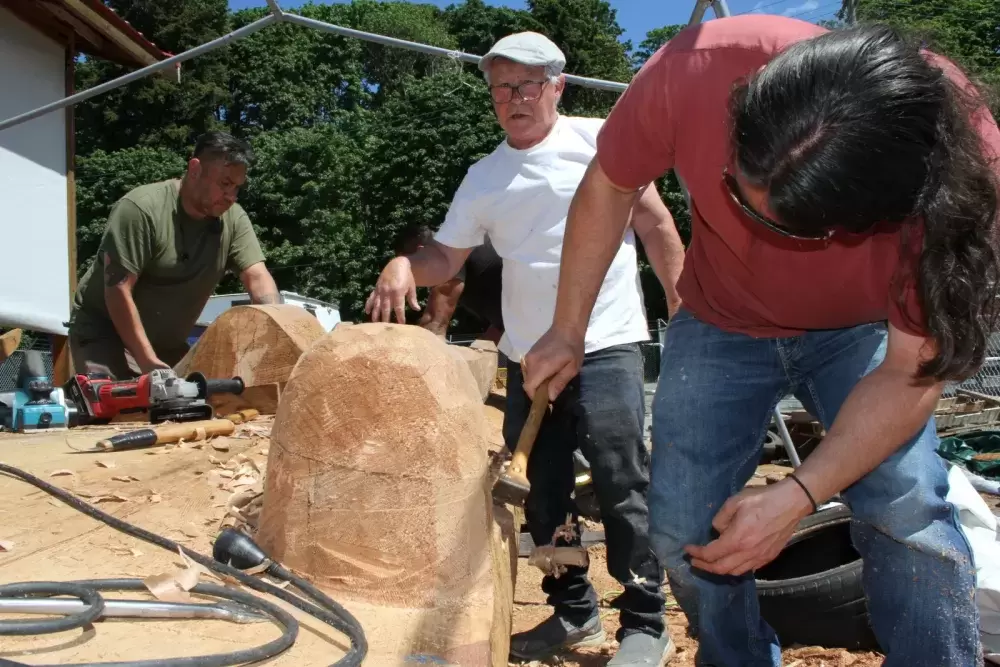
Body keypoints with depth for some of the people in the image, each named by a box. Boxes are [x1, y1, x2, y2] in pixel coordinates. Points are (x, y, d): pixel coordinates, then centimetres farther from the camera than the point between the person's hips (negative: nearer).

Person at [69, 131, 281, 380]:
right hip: (103, 332, -6)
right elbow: (118, 290, -26)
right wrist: (148, 363, -26)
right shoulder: (141, 208, -24)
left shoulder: (234, 219, -7)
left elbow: (258, 278, -14)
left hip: (166, 344, 6)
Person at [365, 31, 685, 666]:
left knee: (622, 486, -5)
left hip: (605, 346, -5)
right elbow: (447, 258, 11)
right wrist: (404, 264, -11)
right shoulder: (484, 177, 10)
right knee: (545, 492, 11)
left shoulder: (598, 140, -1)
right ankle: (573, 611, 26)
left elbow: (655, 223, 1)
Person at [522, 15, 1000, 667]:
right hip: (721, 323, 2)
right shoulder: (695, 69, -35)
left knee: (908, 512, -22)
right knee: (682, 530, -1)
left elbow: (911, 369, -25)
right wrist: (569, 331, -7)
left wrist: (799, 496, -35)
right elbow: (608, 189, -13)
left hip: (862, 330, -1)